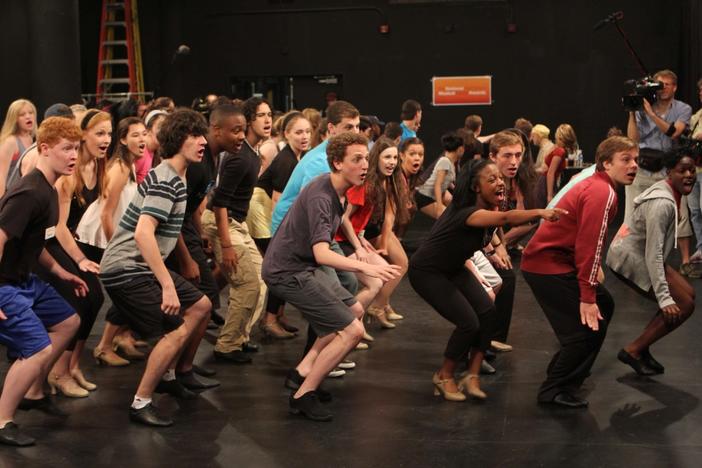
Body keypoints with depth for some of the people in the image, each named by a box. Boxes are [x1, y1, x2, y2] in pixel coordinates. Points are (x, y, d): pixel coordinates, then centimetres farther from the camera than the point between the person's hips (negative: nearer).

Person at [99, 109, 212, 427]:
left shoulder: (175, 178, 13)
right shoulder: (166, 180, -19)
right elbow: (143, 233, -29)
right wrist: (168, 285, -29)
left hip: (142, 266, 10)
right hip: (126, 269, -10)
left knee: (200, 306, 14)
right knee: (177, 330, -14)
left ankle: (166, 377, 26)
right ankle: (140, 405, -5)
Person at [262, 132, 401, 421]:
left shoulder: (337, 190, 6)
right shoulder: (320, 198, -25)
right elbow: (322, 254, -37)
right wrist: (365, 267, -50)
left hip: (303, 265, 10)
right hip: (288, 272, -10)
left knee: (354, 310, 20)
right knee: (352, 330, -12)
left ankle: (305, 370, 18)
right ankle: (303, 396, -6)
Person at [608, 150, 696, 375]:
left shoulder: (670, 192, 4)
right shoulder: (662, 204, -26)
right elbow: (653, 253, -30)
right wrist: (664, 299, -31)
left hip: (638, 254, 10)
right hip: (629, 258, -10)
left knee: (688, 294, 12)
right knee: (683, 306, -8)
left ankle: (642, 348, 17)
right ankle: (633, 351, 0)